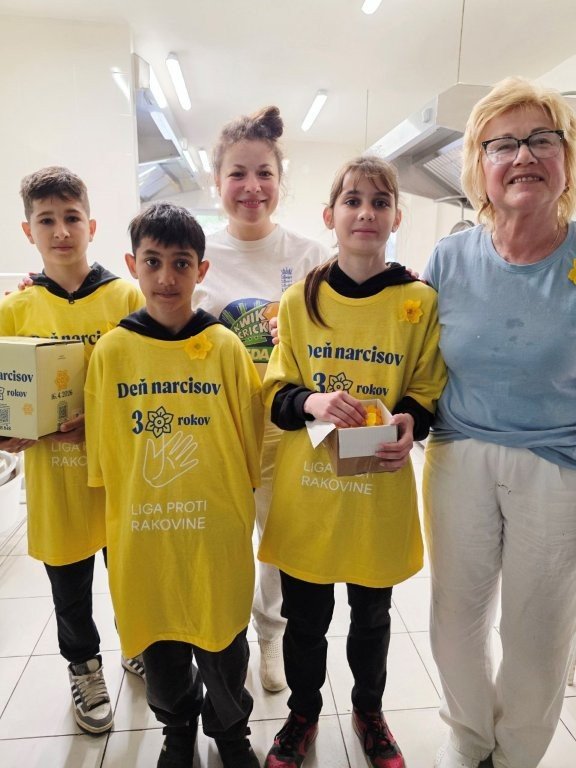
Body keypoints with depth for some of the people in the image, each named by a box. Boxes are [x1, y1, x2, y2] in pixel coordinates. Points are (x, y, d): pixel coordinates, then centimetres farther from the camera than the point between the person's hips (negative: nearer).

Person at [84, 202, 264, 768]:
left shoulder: (225, 347, -8)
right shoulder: (111, 351, -4)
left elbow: (250, 436, 0)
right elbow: (101, 446, 5)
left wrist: (240, 498, 5)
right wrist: (115, 505, 12)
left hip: (216, 529, -1)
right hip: (140, 533, 2)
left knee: (221, 642, 16)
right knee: (159, 647, 21)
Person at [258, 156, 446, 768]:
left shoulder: (420, 301, -4)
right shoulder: (299, 299, -2)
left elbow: (427, 392, 3)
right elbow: (275, 393, 1)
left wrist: (409, 423, -18)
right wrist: (311, 401, -21)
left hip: (380, 492, 0)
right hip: (306, 488, 1)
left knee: (371, 615, 21)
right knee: (304, 618, 16)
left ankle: (368, 708, 50)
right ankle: (303, 713, 46)